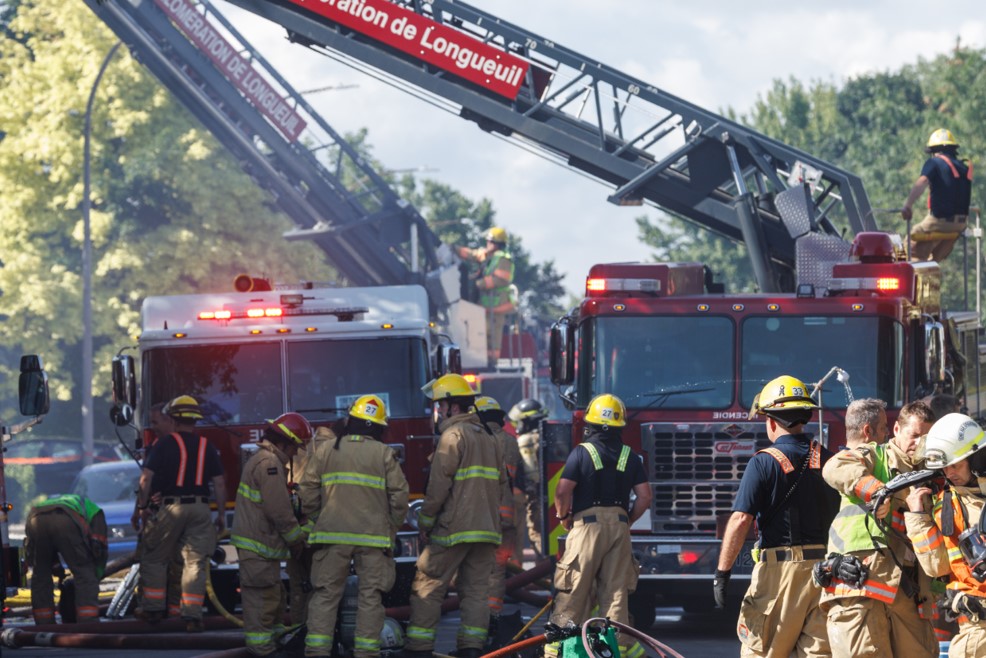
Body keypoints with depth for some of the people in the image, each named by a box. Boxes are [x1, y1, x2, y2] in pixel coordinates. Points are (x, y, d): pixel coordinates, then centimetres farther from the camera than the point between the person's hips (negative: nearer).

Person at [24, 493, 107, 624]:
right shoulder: (95, 512, 34)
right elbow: (99, 548, 25)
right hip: (66, 521, -4)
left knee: (40, 576, 20)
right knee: (85, 574, 5)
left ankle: (44, 625, 21)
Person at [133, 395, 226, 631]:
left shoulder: (165, 444, -3)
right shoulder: (207, 447, 6)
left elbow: (146, 478, -9)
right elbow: (219, 483, 4)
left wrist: (143, 506, 0)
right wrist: (221, 515, 10)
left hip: (170, 507, -2)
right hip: (200, 509, 3)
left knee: (154, 559, 13)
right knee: (195, 562, 3)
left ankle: (153, 608, 15)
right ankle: (192, 616, -3)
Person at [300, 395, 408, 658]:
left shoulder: (325, 451, 4)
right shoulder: (384, 454, 1)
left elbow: (308, 495, 3)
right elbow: (399, 497, -1)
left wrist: (318, 524, 14)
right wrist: (390, 531, 11)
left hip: (332, 535, 1)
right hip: (373, 535, -1)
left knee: (326, 594, 6)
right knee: (370, 596, 5)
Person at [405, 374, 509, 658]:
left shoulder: (453, 435, -9)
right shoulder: (490, 439, 17)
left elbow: (439, 484, -14)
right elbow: (502, 484, 20)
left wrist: (425, 520, -5)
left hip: (454, 528, -8)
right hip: (486, 528, 8)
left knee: (427, 587, -2)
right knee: (476, 589, 6)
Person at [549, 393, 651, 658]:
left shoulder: (582, 453, -3)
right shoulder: (629, 457, 8)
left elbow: (563, 490, -11)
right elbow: (645, 495, 3)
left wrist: (563, 516, 6)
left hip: (587, 525, -3)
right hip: (619, 527, 3)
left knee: (574, 591, -2)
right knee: (616, 592, 6)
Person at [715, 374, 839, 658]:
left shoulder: (764, 462, -7)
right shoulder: (828, 460, 8)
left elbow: (740, 520, -13)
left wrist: (722, 572, -9)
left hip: (779, 570, -5)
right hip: (825, 568, 5)